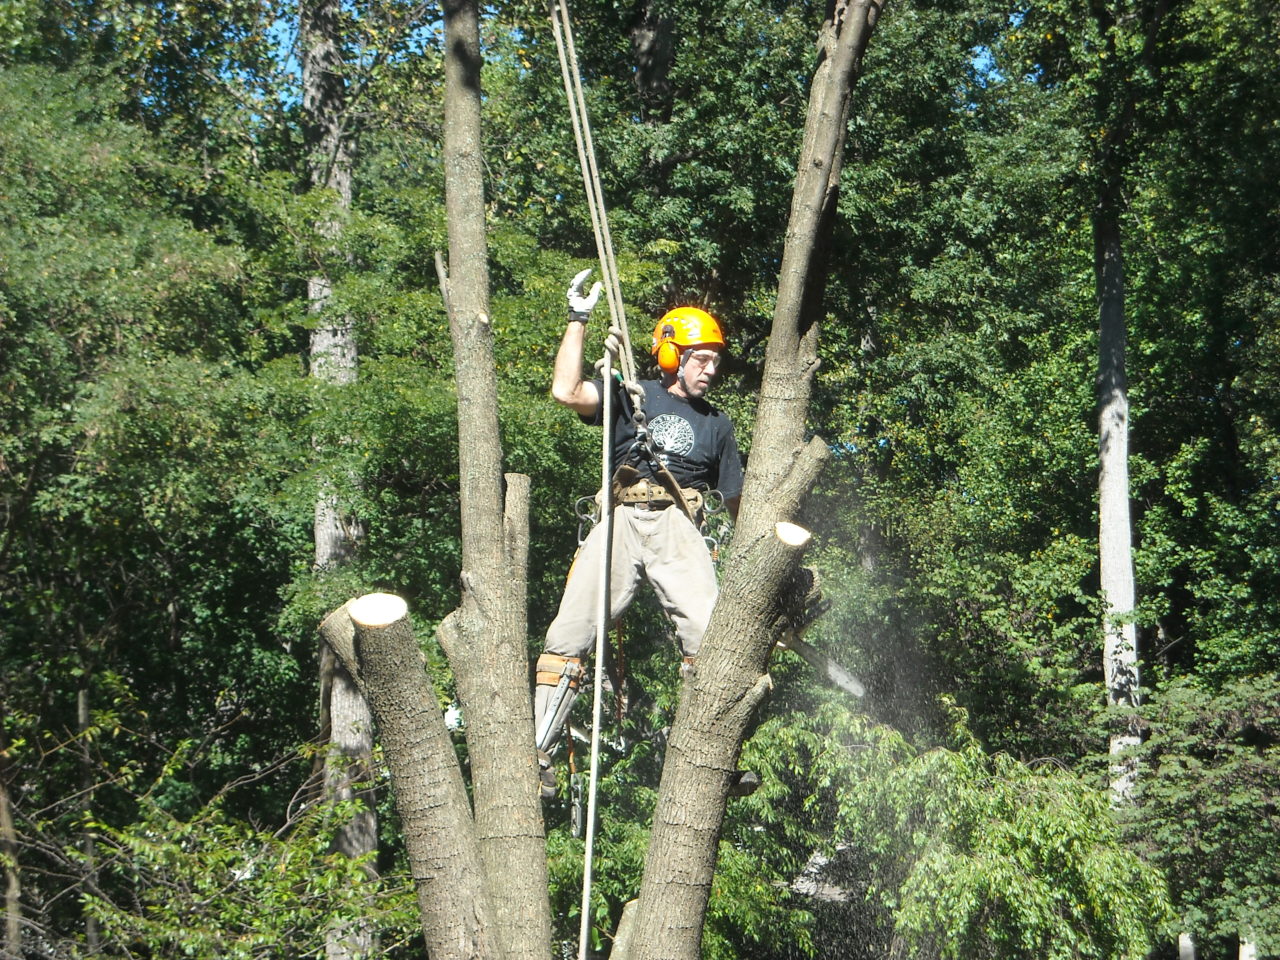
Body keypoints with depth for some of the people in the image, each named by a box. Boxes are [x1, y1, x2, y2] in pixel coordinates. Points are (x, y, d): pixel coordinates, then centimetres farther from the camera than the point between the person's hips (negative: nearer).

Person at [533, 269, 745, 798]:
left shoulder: (716, 425, 21)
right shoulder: (631, 397, 13)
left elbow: (737, 501, 25)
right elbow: (566, 392, -4)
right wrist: (577, 320, -4)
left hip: (679, 533, 2)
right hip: (621, 524, -1)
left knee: (710, 640, -18)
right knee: (569, 636, -10)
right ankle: (537, 756, -9)